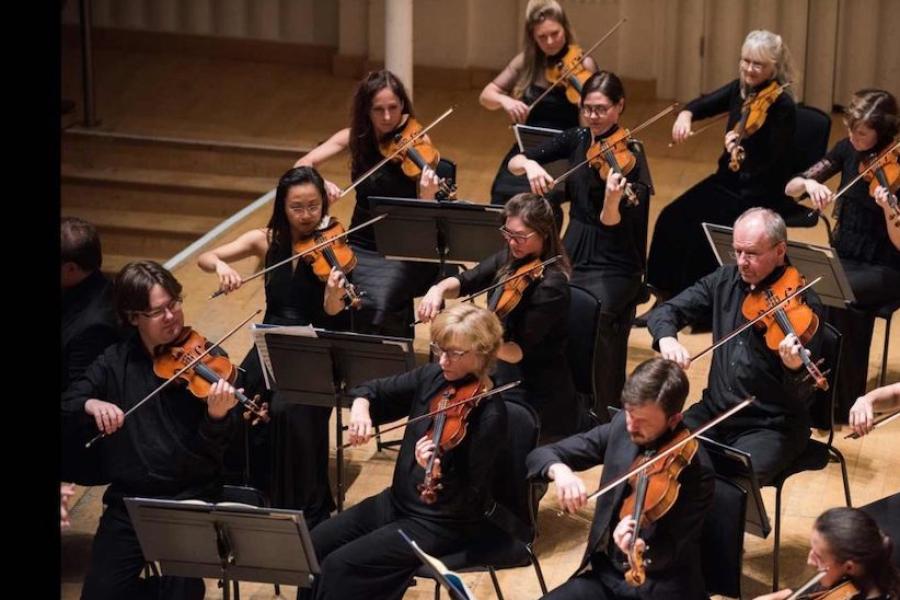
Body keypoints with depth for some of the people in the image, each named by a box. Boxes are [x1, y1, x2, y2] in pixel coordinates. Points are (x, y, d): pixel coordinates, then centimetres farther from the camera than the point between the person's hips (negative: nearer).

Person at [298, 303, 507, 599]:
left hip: (441, 524, -8)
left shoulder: (488, 415, -23)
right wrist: (361, 406, -14)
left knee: (340, 565, -17)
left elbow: (470, 500, -25)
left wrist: (437, 473, -44)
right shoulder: (434, 376, -2)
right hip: (398, 501, 8)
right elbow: (376, 390, 10)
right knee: (314, 545, 2)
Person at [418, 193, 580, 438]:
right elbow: (464, 282, -1)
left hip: (536, 401, -8)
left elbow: (518, 351, -24)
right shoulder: (509, 260, 3)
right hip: (502, 380, 8)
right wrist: (439, 289, -24)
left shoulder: (551, 285, -21)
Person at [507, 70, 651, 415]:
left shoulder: (628, 156, -11)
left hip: (613, 267, -6)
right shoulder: (576, 140, 5)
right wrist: (530, 165, -18)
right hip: (573, 255, 6)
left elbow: (610, 224, -19)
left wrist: (612, 200, -40)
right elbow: (514, 163, 4)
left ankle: (603, 422, -11)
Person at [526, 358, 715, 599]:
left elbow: (675, 552, -15)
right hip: (604, 574, 6)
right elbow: (540, 455, 3)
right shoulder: (621, 427, 0)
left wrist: (642, 549, -37)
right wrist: (559, 469, -20)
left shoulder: (696, 470, -17)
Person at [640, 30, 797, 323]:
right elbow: (703, 104, 13)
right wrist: (686, 114, -10)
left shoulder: (783, 106, -18)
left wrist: (741, 152, -41)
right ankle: (665, 297, 1)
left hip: (760, 195, -7)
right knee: (671, 219, -10)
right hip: (727, 181, 7)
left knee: (702, 230, -23)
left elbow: (774, 167, -23)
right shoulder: (740, 88, 1)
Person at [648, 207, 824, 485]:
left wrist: (795, 368, -40)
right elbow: (666, 311, 7)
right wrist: (666, 338, -16)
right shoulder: (725, 280, 4)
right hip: (714, 410, 6)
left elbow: (803, 395, -17)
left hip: (771, 426, -6)